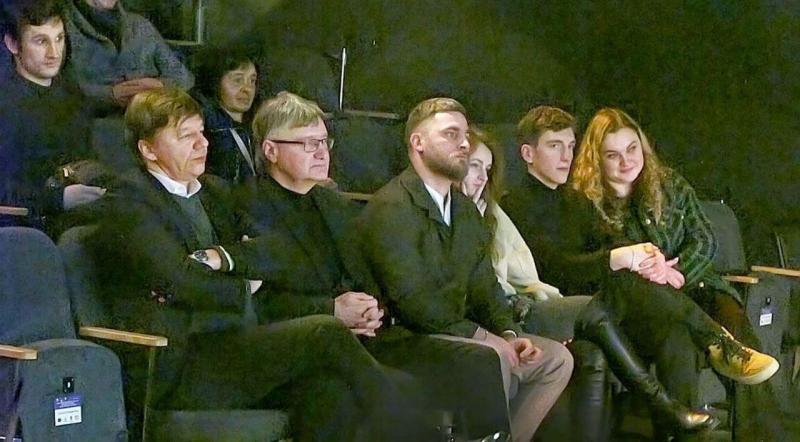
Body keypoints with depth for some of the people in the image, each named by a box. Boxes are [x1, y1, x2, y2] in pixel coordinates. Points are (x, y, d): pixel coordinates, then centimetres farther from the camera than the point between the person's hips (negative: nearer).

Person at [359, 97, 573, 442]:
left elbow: (483, 282, 15)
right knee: (494, 356, -32)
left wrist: (508, 332, -3)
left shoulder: (464, 209, 18)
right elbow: (410, 297, -20)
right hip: (411, 336, -9)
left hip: (461, 330, 9)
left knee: (556, 359, 1)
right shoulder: (390, 207, -12)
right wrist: (479, 334, -19)